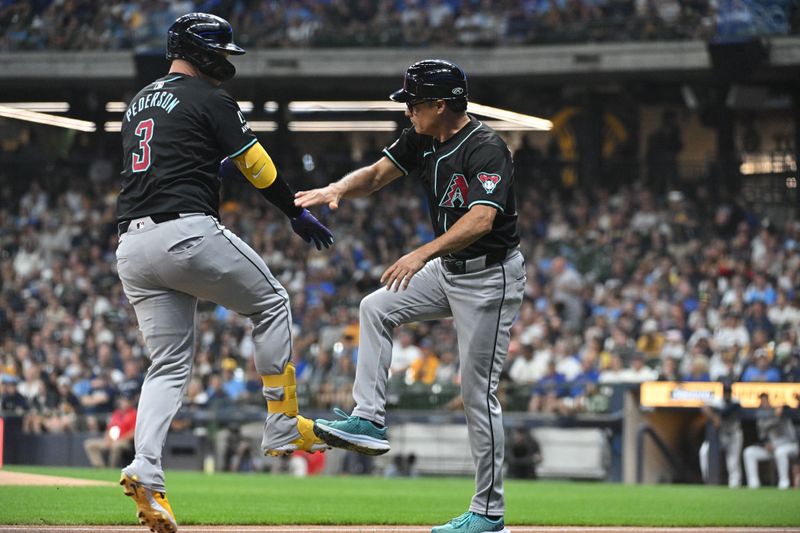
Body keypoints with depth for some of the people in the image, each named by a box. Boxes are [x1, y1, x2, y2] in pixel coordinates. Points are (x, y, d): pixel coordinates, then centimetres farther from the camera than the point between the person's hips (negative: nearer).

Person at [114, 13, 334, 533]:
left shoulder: (139, 103, 22)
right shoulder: (209, 98, -1)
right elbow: (259, 167, 1)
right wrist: (299, 213, 12)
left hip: (132, 246, 7)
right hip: (188, 232, -7)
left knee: (170, 365, 9)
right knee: (271, 303, 14)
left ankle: (146, 470, -11)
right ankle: (283, 426, 14)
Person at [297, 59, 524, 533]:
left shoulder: (486, 150, -25)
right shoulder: (423, 139, 1)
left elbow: (482, 219, -38)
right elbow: (377, 174, 3)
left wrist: (423, 253, -48)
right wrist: (337, 189, -18)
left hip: (492, 276, -9)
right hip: (449, 269, 9)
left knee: (478, 392, -6)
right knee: (377, 308, 6)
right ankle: (369, 420, 4)